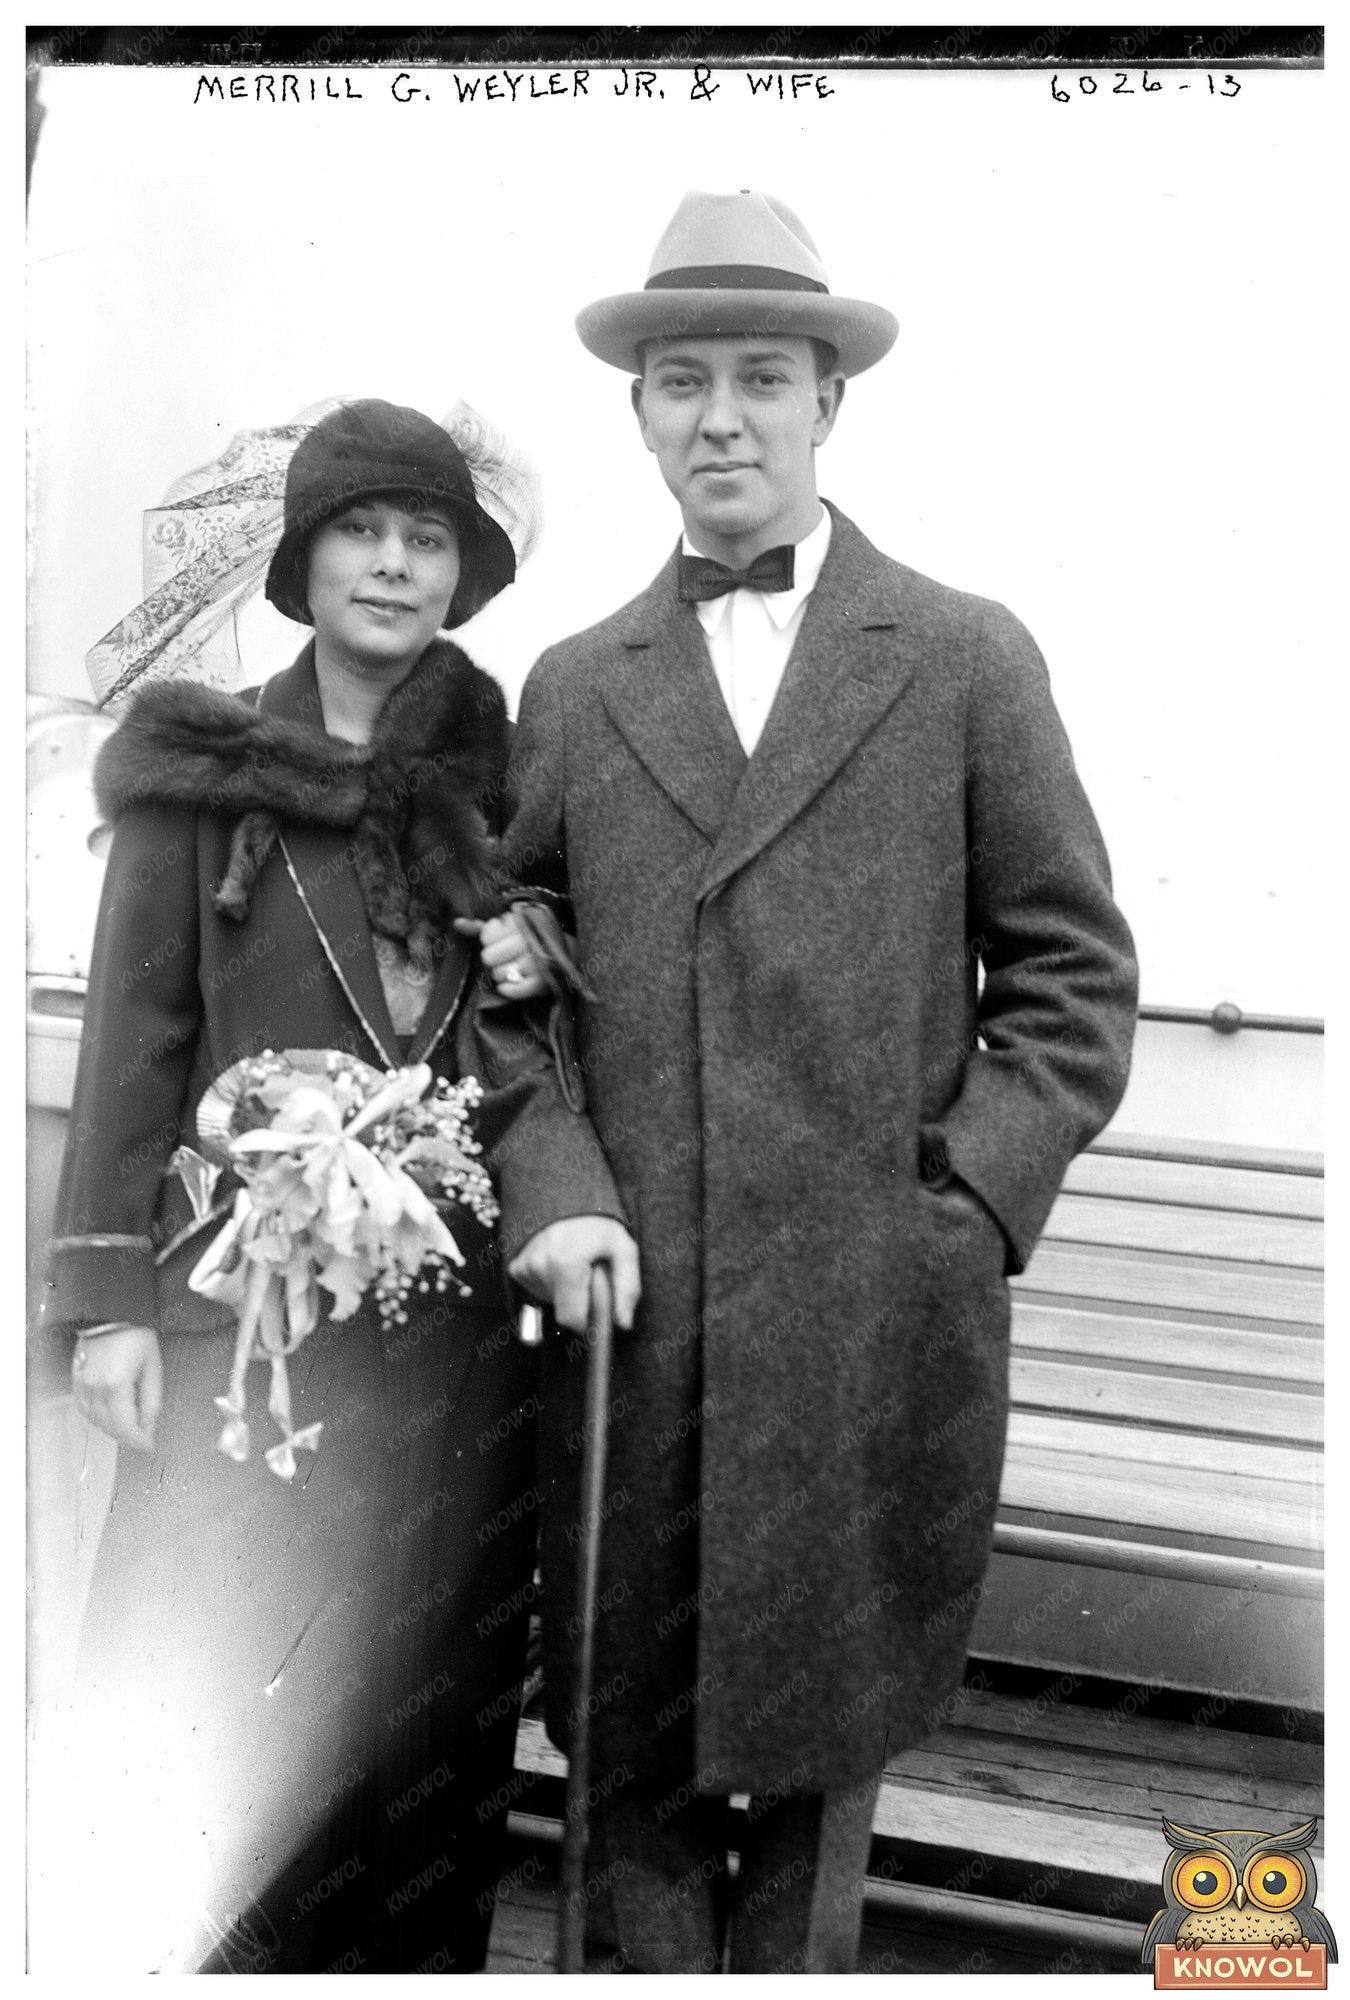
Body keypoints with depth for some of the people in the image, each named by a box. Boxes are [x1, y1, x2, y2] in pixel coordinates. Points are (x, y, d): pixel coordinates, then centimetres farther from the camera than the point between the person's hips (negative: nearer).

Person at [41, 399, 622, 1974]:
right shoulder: (205, 772, -1)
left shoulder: (501, 778, 6)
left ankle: (414, 1961, 30)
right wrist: (109, 1295, -5)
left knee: (430, 1696, 12)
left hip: (457, 1313, 3)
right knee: (215, 1709, 4)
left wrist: (571, 1192, -7)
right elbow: (136, 1043, -1)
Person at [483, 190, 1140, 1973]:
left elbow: (1072, 978, 3)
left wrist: (966, 1203, -9)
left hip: (874, 1316, -1)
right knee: (626, 1750, 10)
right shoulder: (574, 688, 11)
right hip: (626, 1303, 2)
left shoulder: (969, 662, 4)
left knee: (823, 1735, 11)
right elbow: (503, 978, 12)